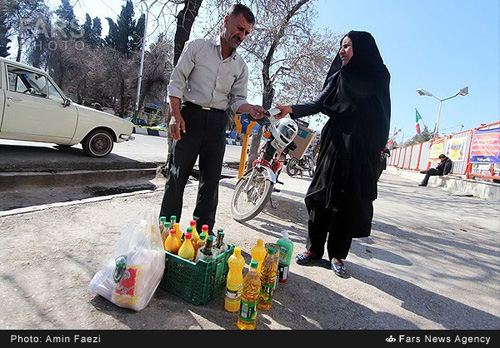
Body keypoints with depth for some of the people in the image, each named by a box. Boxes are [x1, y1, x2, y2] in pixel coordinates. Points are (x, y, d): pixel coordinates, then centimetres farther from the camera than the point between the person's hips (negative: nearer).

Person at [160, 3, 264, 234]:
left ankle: (203, 230, 14)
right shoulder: (197, 47, 4)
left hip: (218, 122, 3)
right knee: (178, 173, -3)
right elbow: (176, 81, 1)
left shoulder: (241, 66, 13)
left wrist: (250, 109, -11)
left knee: (211, 177, 3)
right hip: (190, 115, -3)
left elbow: (237, 99, 11)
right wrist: (175, 114, -11)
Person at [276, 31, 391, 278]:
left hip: (362, 149, -2)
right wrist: (292, 109, -11)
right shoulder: (338, 76, 14)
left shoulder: (379, 76, 5)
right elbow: (319, 104, 2)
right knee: (322, 194, 1)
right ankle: (314, 248, 14)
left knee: (351, 201, 1)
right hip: (335, 144, 3)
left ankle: (337, 255, 15)